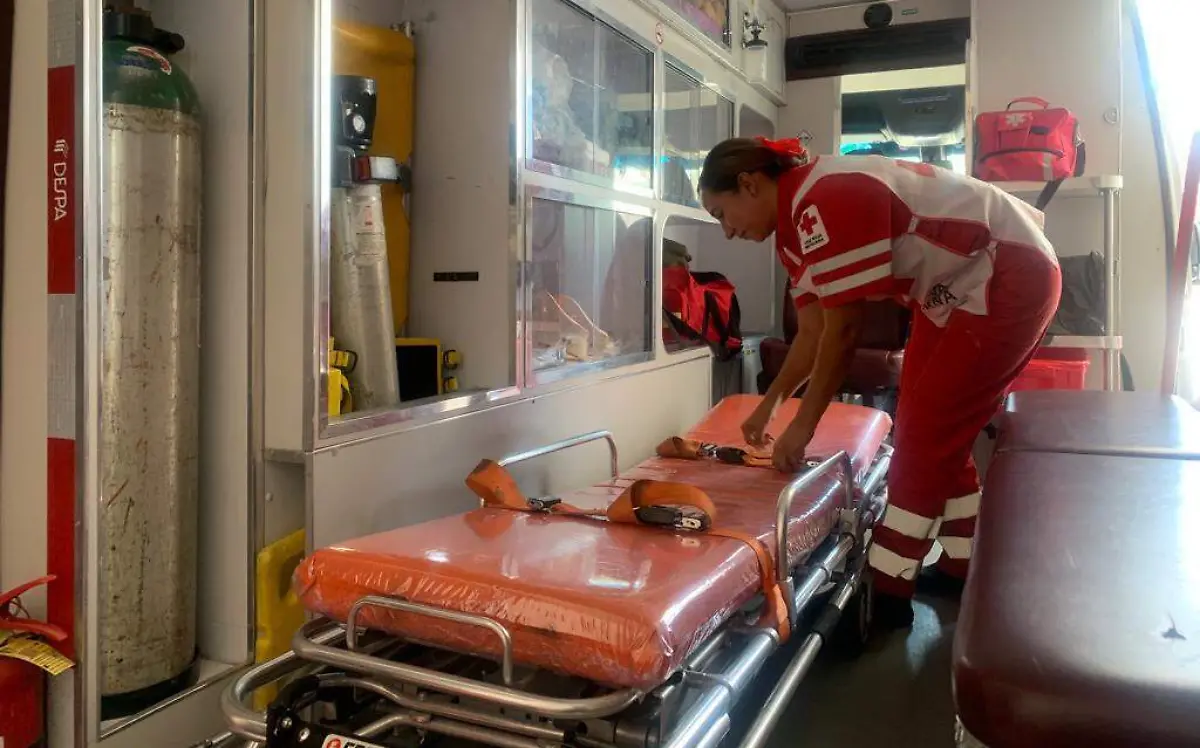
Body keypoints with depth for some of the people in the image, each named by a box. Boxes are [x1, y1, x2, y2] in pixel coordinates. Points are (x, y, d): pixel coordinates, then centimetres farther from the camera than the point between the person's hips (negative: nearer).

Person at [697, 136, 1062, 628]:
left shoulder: (823, 199, -26)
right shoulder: (796, 224, 5)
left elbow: (842, 331, -23)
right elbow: (813, 333, 10)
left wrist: (803, 427, -14)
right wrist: (768, 405, 14)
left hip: (1011, 278, -10)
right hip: (958, 288, 10)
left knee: (926, 432, -9)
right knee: (932, 429, 12)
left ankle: (886, 593, 0)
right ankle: (963, 566, 26)